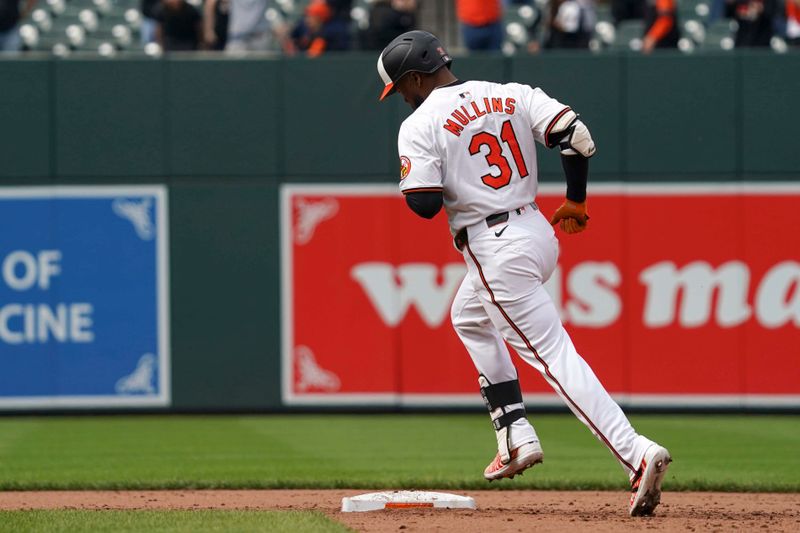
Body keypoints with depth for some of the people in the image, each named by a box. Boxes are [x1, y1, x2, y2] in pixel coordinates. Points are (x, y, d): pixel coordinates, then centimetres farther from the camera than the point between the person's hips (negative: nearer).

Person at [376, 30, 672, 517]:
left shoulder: (420, 126, -7)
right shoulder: (512, 95, 9)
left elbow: (425, 205, -15)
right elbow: (577, 137, -1)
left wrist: (414, 178, 8)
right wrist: (576, 202, 12)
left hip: (496, 251, -8)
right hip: (538, 232, 8)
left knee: (555, 357, -11)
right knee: (469, 317, 31)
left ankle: (637, 454, -25)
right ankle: (517, 438, 24)